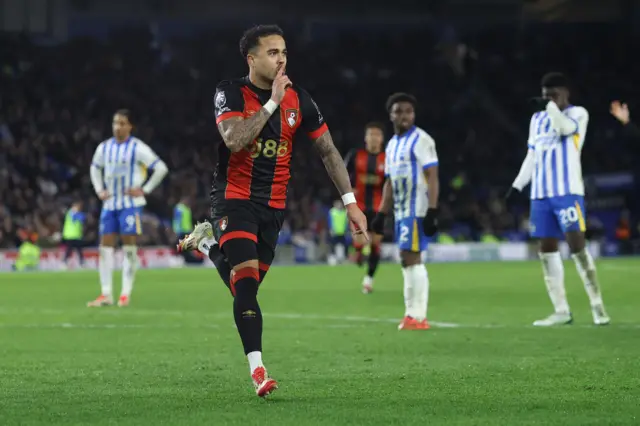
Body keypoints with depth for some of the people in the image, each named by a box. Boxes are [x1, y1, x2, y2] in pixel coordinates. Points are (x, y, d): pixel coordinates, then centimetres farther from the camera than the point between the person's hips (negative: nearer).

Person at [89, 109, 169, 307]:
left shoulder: (137, 148, -9)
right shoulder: (105, 147, 8)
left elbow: (161, 168, -10)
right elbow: (95, 168, 27)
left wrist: (145, 189, -12)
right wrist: (99, 190, 13)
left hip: (130, 204, -6)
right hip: (110, 204, 6)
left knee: (129, 245, -5)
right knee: (105, 246, 1)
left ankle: (126, 294, -1)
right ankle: (106, 294, 3)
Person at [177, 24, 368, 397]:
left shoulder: (298, 99, 1)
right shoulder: (231, 93, -9)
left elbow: (328, 150, 7)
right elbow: (234, 140, -27)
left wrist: (350, 201, 3)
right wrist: (272, 102, -24)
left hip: (273, 205, 5)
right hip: (235, 199, -4)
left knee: (246, 287, 11)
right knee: (246, 284, -20)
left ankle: (208, 242, 41)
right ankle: (257, 369, -22)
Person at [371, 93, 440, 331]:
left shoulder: (420, 140, -8)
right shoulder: (392, 145, 17)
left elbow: (432, 177, -14)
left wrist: (432, 212, -22)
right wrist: (381, 215, 19)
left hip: (417, 210, -9)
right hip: (401, 211, 9)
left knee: (411, 259, -12)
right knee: (409, 261, 9)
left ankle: (416, 316, -11)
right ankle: (414, 315, 11)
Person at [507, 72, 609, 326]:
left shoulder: (577, 113, 1)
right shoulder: (537, 119, 19)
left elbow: (566, 128, -21)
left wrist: (550, 106, -17)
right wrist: (518, 184, 15)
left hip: (567, 191, -6)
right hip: (540, 193, 6)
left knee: (577, 245, -13)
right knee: (547, 249, 2)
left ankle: (597, 305, -7)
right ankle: (561, 311, 6)